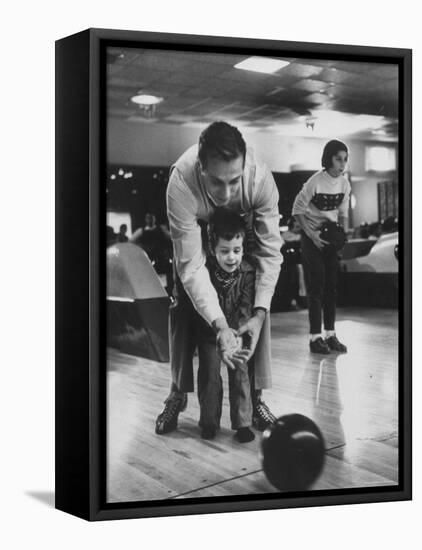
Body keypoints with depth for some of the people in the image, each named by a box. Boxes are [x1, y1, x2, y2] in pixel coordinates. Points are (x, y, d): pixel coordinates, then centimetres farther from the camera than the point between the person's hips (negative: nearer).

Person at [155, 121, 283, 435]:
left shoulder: (261, 178, -40)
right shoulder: (181, 182, -43)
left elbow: (270, 251, -30)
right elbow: (191, 264, -40)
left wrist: (259, 314, -39)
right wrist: (219, 325, -48)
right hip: (197, 233, -1)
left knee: (255, 304, -9)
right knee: (184, 307, -7)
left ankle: (256, 396, 4)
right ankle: (178, 394, 9)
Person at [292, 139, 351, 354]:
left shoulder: (344, 184, -1)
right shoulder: (315, 182, -18)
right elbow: (298, 210, -11)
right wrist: (312, 235, -18)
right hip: (312, 237, -6)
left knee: (332, 286, 6)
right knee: (316, 286, -6)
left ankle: (330, 335, 14)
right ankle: (315, 337, -2)